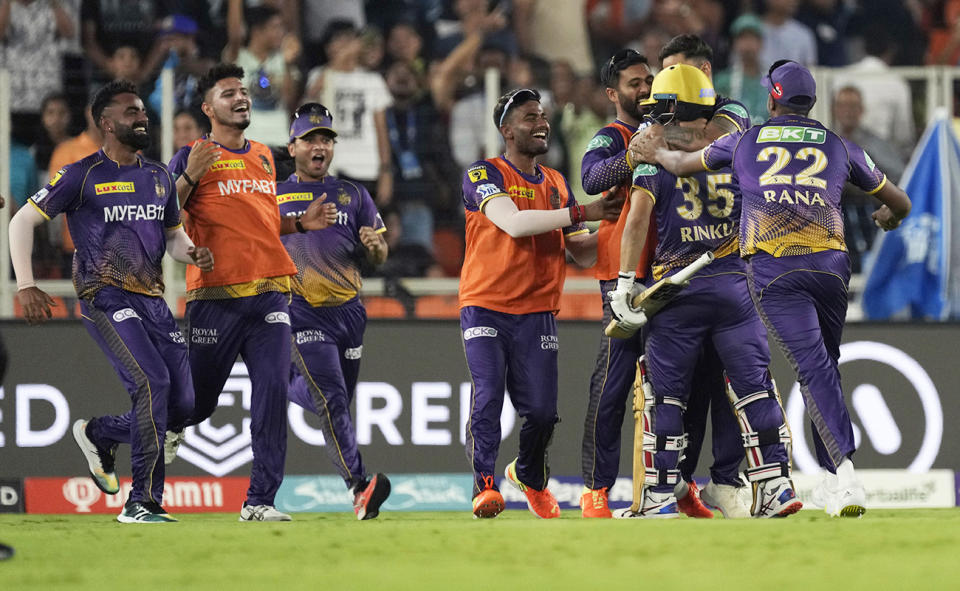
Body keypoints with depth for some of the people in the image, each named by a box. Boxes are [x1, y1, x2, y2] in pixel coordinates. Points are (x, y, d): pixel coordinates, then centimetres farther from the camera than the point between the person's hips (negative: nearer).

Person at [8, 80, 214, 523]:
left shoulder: (159, 177, 16)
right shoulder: (83, 175, -3)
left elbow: (172, 234, 27)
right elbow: (23, 221, 1)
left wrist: (192, 253, 2)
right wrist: (25, 286, -9)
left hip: (153, 301, 7)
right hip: (106, 299, -7)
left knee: (182, 407, 0)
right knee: (153, 383, -24)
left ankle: (98, 434, 28)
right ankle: (142, 503, -17)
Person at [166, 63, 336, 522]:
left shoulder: (263, 157, 20)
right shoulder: (194, 157, 1)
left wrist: (301, 223, 14)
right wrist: (190, 176, -17)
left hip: (269, 293, 5)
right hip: (215, 295, -5)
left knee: (272, 392, -8)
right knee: (199, 401, 1)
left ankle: (260, 501, -6)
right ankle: (170, 428, 38)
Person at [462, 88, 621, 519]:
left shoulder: (557, 184, 15)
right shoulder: (483, 175, -4)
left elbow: (583, 254, 18)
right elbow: (514, 223, -20)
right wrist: (580, 214, -20)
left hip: (538, 313, 4)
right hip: (486, 308, -4)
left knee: (541, 410, 0)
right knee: (488, 397, -19)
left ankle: (529, 476, 26)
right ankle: (484, 483, -14)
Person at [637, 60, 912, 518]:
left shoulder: (745, 142, 17)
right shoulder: (839, 147, 19)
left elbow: (682, 165, 33)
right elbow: (899, 202, 30)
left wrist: (657, 152, 56)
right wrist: (888, 217, 55)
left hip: (773, 268, -2)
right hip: (831, 262, 2)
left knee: (814, 369, -12)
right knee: (824, 365, 17)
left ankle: (845, 473, -27)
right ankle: (833, 479, 19)